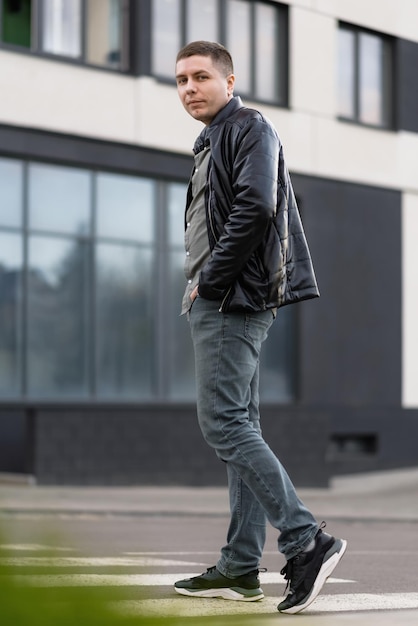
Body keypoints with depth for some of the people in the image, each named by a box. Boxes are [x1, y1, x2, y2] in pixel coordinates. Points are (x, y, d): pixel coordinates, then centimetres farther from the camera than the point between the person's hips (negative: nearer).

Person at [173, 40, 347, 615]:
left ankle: (306, 542, -18)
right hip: (221, 304, 10)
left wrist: (208, 281, -16)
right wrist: (201, 290, 11)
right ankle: (240, 568, 10)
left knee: (224, 424, -15)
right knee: (238, 427, 8)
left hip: (233, 300, -10)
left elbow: (256, 207, -20)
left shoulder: (249, 128, -6)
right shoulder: (213, 143, 24)